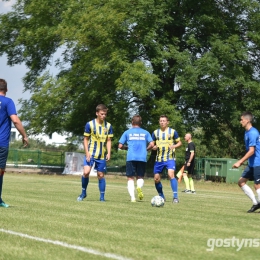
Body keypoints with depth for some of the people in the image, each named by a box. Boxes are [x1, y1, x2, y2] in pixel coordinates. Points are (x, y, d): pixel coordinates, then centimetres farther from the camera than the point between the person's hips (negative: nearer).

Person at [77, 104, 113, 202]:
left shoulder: (108, 126, 3)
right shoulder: (90, 124, -5)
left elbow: (109, 140, 7)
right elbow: (86, 139, -1)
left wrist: (109, 153, -5)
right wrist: (87, 153, -9)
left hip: (102, 155, 2)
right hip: (91, 153, -2)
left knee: (101, 175, 6)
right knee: (86, 172, -16)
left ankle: (102, 196, 14)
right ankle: (83, 192, 3)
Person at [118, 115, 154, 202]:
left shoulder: (127, 132, 10)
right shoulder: (145, 132, 12)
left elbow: (120, 146, 5)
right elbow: (151, 144, 2)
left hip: (131, 158, -1)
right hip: (142, 158, 1)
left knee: (130, 178, 5)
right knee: (140, 177, 14)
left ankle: (132, 197, -13)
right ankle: (139, 187, -21)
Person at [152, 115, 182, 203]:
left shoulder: (173, 132, 0)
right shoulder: (155, 132, 7)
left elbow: (179, 142, 7)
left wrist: (174, 146, -14)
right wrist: (154, 147, -10)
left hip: (169, 158, -4)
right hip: (159, 159, 4)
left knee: (171, 175, -23)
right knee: (156, 179, 4)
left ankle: (175, 197, -20)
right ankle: (161, 196, 25)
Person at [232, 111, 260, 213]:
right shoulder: (247, 132, 12)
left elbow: (251, 151, -23)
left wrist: (240, 162, -22)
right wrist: (242, 161, 22)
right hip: (251, 164, 10)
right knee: (241, 182, 9)